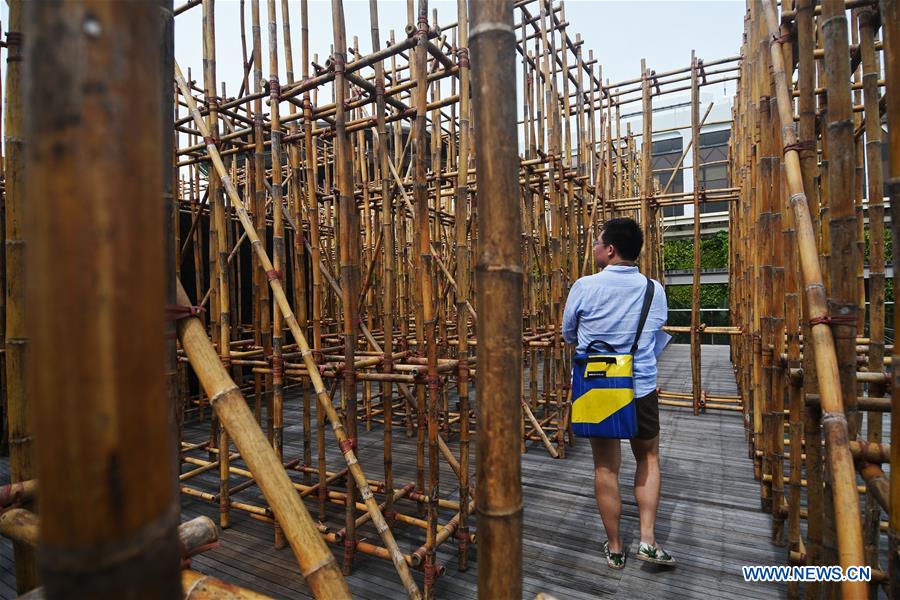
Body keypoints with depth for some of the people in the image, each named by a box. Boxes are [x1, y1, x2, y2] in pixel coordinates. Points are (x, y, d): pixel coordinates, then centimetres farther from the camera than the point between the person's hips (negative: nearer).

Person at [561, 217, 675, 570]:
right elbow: (654, 336, 9)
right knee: (648, 458, 24)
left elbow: (569, 337, 0)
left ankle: (614, 548, 26)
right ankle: (648, 538, 18)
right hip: (642, 389, 2)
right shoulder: (654, 289, -4)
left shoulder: (585, 287, -13)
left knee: (606, 467, 13)